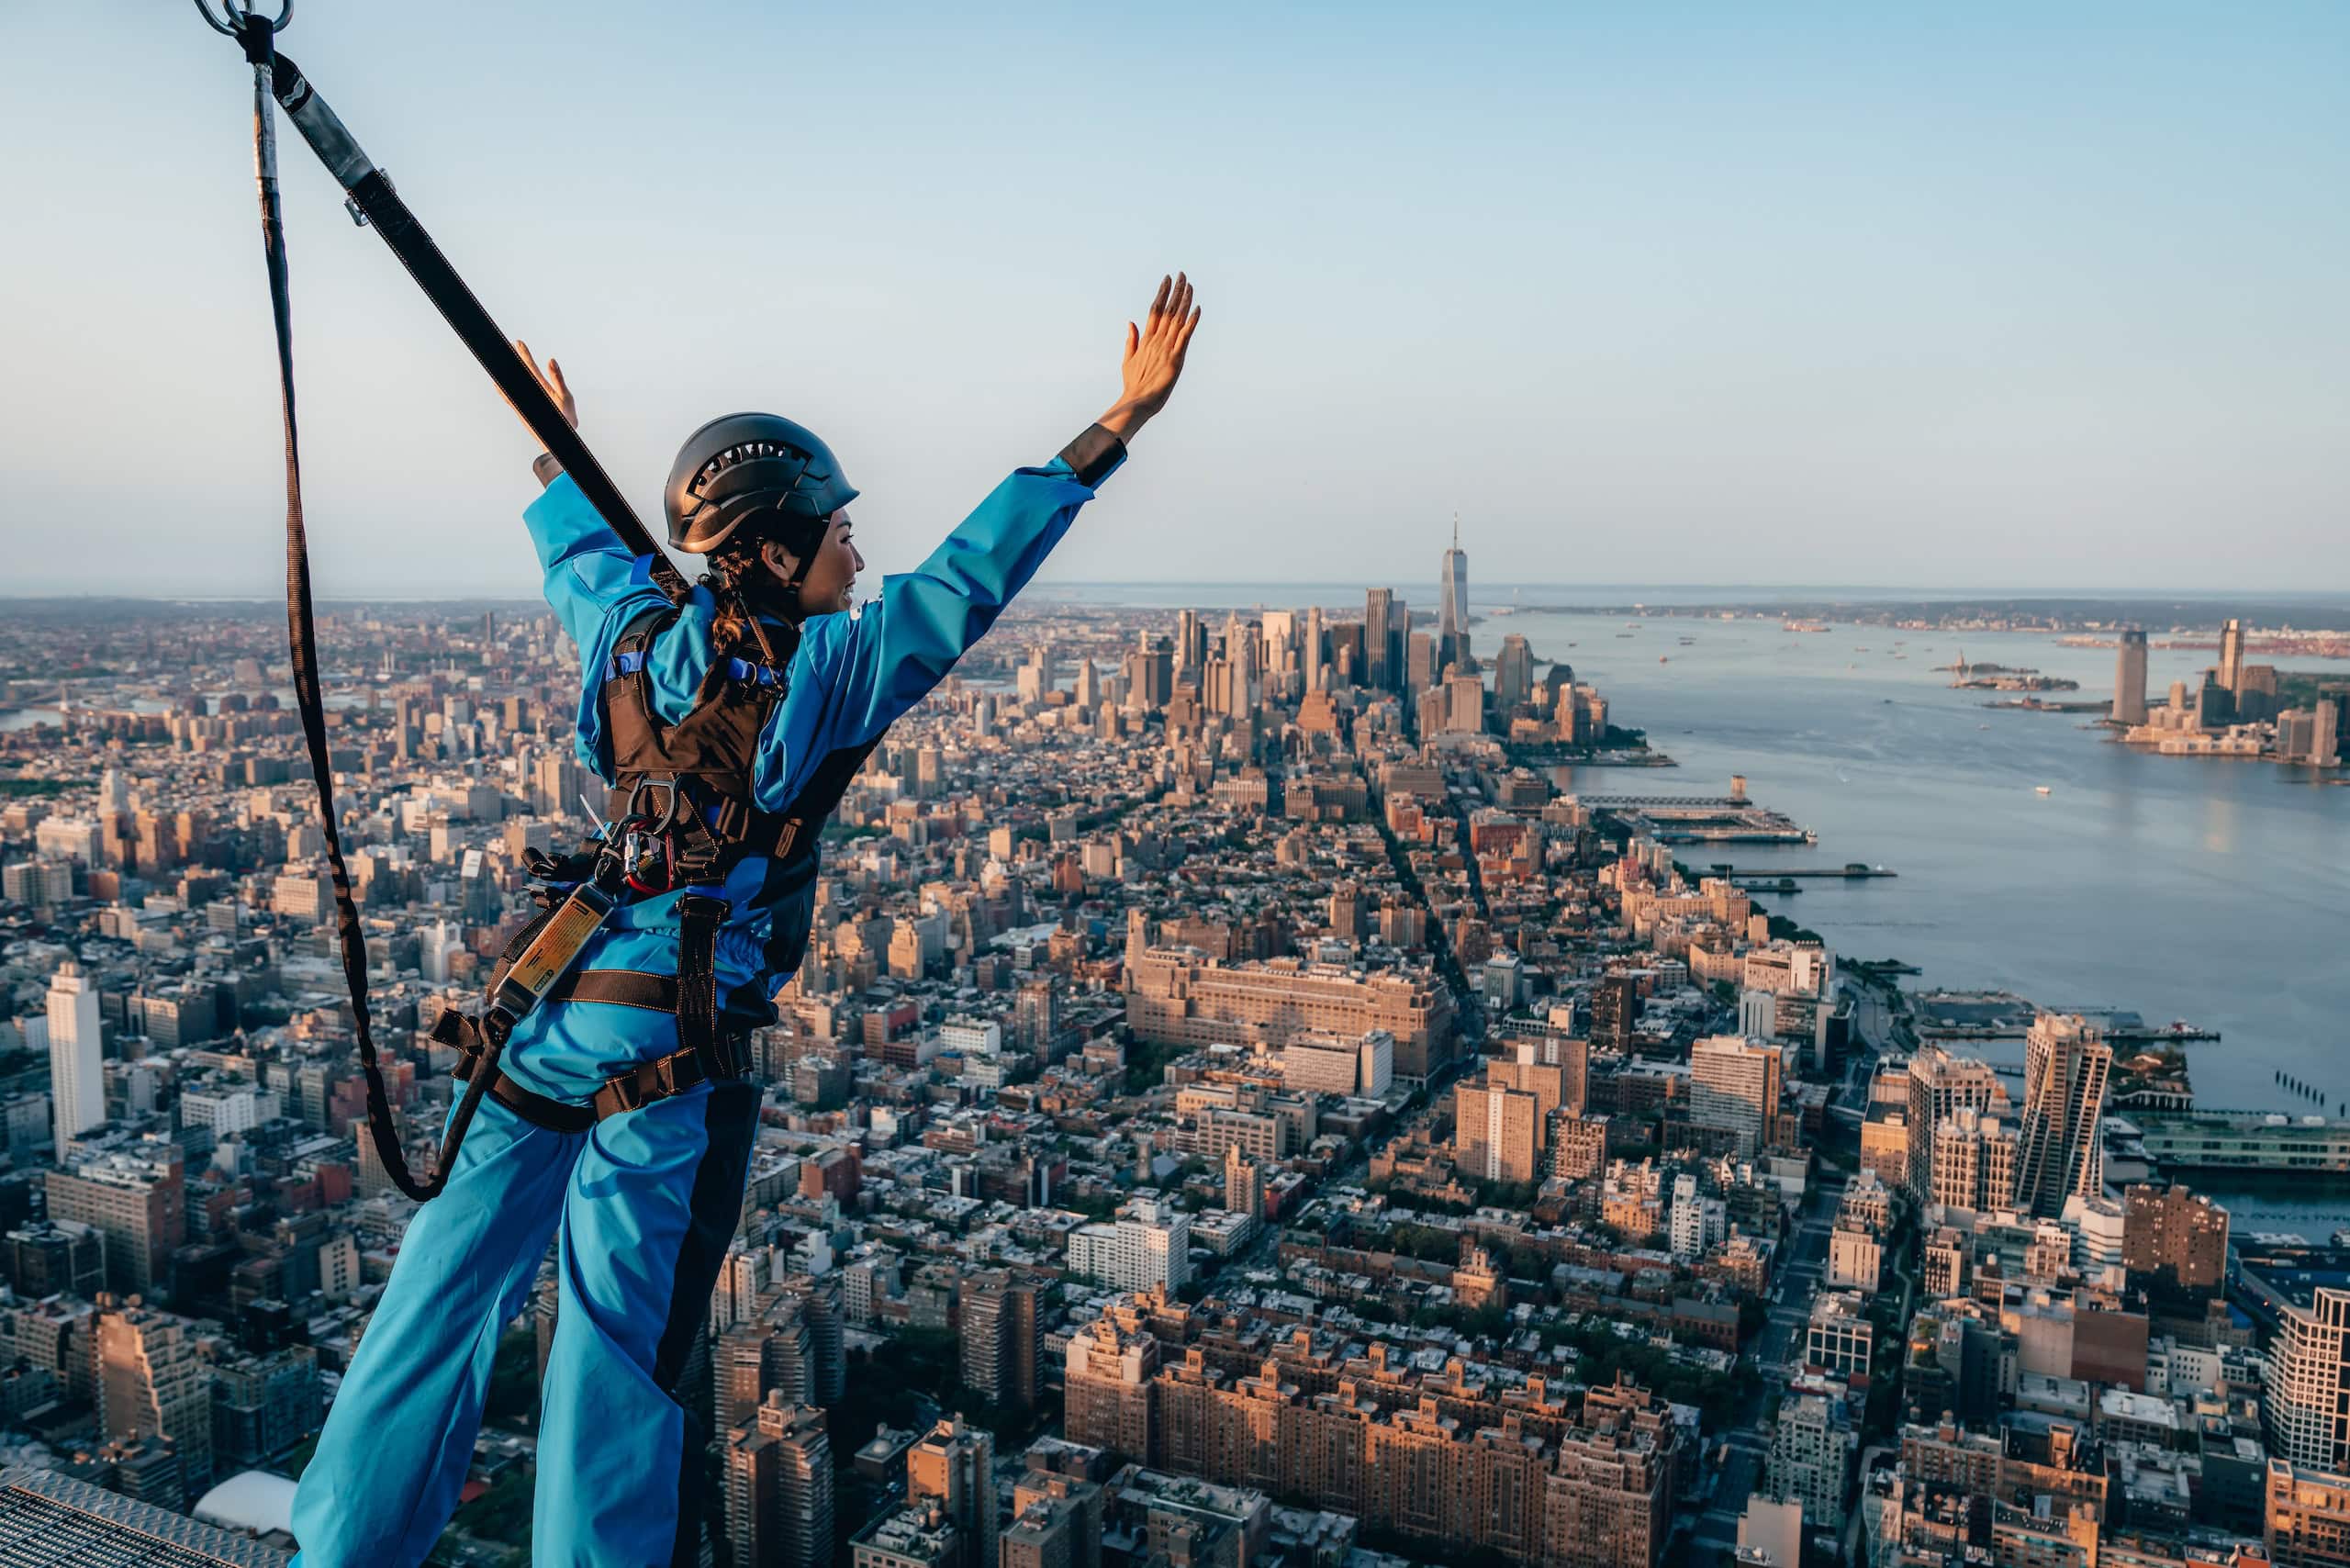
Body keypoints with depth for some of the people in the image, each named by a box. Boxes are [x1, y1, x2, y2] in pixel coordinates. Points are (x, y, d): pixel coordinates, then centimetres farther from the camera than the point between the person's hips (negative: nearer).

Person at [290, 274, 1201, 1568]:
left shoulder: (632, 633, 10)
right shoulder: (822, 669, -8)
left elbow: (582, 551, 32)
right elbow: (977, 572, -9)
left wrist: (557, 452, 53)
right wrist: (1122, 420, -6)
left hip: (537, 1021, 7)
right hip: (673, 1049, -7)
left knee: (444, 1305, 17)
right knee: (618, 1357, 2)